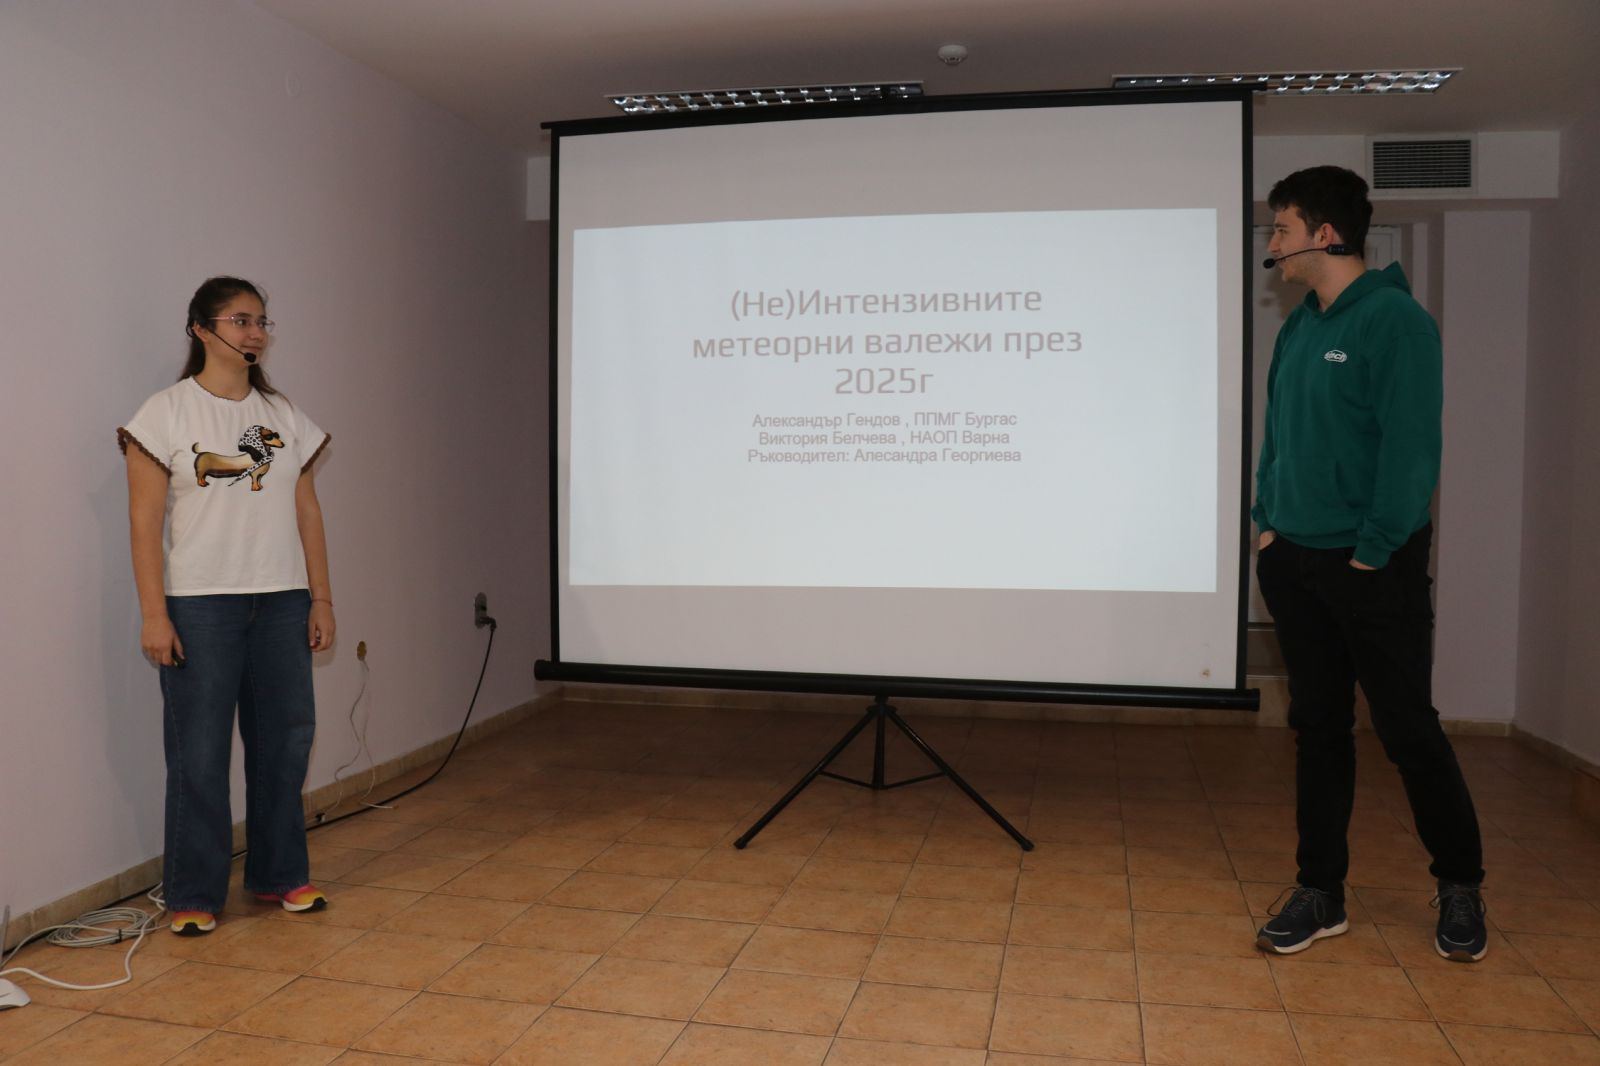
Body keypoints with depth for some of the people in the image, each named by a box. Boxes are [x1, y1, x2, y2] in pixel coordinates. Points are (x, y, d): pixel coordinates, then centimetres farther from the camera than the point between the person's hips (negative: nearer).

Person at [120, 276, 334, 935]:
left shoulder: (284, 417, 10)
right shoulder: (167, 413, -2)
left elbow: (306, 512, 10)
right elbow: (144, 520, -6)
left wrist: (321, 598, 6)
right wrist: (154, 614, -11)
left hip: (281, 603, 4)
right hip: (200, 607, -4)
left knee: (284, 739, 8)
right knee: (199, 752, 1)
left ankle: (280, 874, 23)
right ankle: (194, 895, 15)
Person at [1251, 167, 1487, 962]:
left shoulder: (1395, 320, -11)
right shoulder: (1299, 327, 10)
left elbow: (1411, 448, -15)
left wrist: (1373, 554, -15)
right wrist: (1269, 524, 6)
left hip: (1374, 567, -6)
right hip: (1295, 562, 7)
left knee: (1408, 729, 4)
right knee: (1318, 727, 11)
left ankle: (1460, 887, 25)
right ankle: (1321, 892, 21)